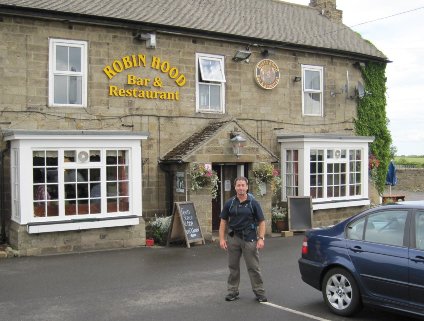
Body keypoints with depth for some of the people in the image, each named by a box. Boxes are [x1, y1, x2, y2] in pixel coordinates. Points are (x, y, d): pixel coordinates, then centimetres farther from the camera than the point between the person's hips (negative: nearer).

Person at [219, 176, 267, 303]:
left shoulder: (253, 203, -2)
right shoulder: (229, 203, 4)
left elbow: (261, 221, -2)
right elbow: (223, 221, 7)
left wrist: (261, 238, -11)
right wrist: (222, 238, 0)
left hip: (249, 238, -3)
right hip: (233, 238, 3)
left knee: (253, 267, 1)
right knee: (233, 266, 10)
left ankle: (259, 292, 10)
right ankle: (233, 291, 22)